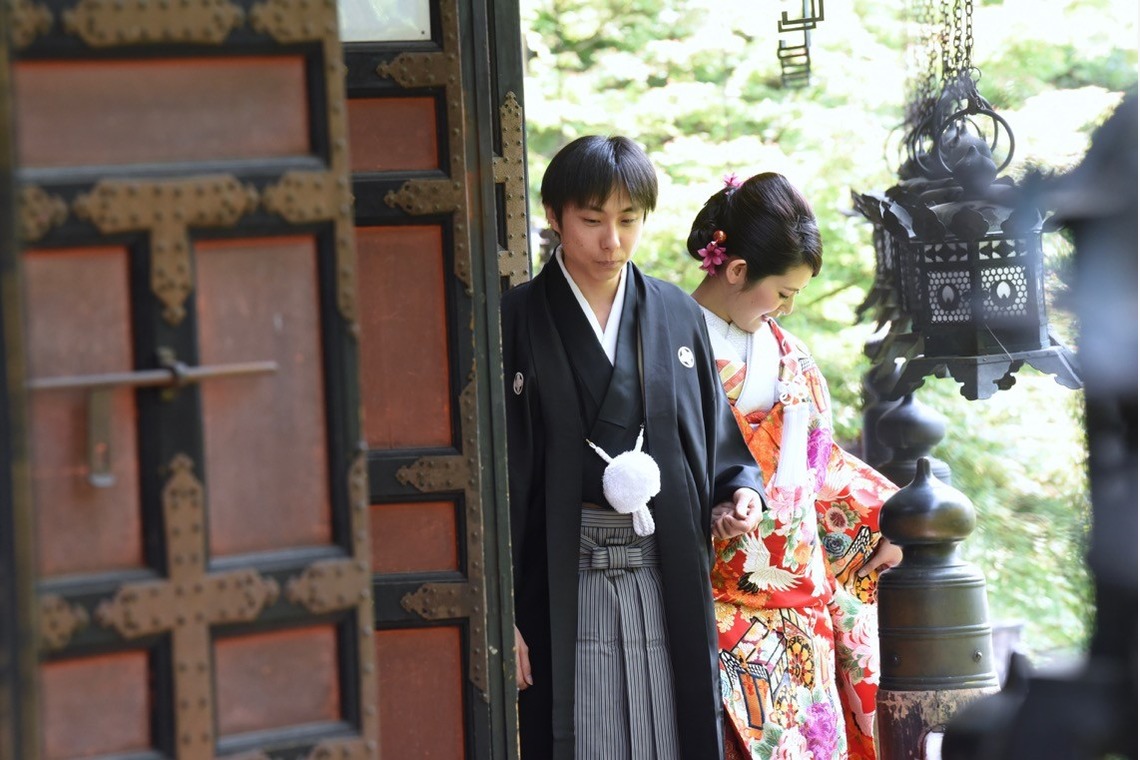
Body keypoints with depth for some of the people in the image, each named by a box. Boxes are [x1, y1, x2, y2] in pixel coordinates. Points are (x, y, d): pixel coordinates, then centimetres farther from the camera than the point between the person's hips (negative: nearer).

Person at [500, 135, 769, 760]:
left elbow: (713, 433, 20)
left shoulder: (678, 316, 11)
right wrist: (499, 614, -9)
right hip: (563, 586, -3)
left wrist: (738, 489, -2)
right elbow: (499, 478, -4)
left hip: (668, 584, 3)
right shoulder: (518, 322, -1)